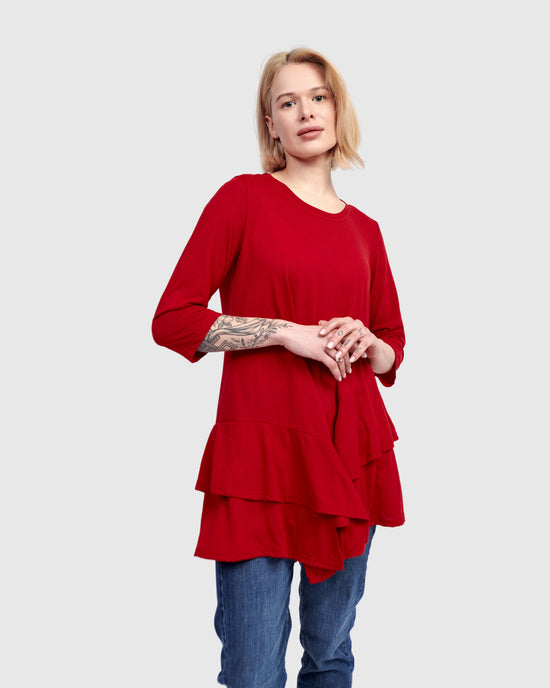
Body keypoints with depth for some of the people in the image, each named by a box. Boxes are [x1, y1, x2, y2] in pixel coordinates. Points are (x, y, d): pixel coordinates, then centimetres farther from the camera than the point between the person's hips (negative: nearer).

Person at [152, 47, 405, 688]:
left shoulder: (365, 229, 13)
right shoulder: (244, 197, 0)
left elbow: (393, 349, 21)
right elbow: (172, 320, -6)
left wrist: (365, 343, -2)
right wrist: (288, 333, -12)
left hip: (351, 453, 5)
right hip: (260, 450, -4)